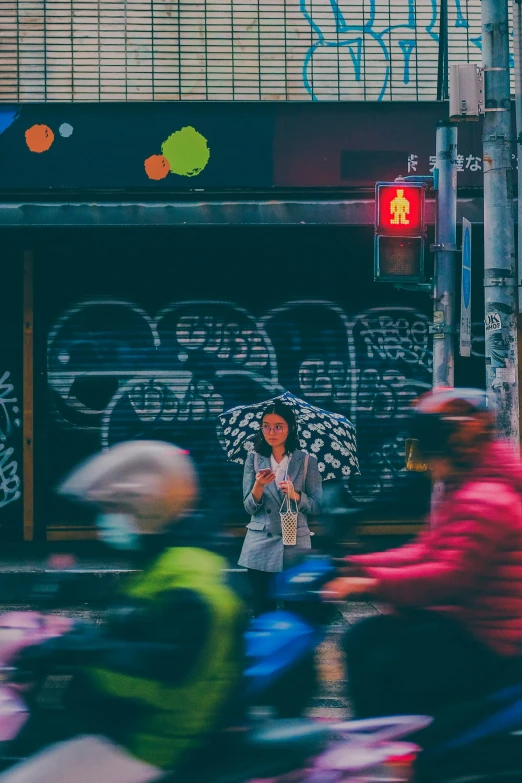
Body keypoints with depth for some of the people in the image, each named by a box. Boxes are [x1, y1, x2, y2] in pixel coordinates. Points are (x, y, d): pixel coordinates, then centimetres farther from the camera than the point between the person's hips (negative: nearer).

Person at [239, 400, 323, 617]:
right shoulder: (254, 459, 4)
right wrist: (258, 487, -19)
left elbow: (317, 506, 0)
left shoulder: (307, 461, 1)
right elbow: (249, 508, 1)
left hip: (295, 545, -1)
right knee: (263, 610, 4)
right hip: (261, 547, 1)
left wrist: (296, 496, -18)